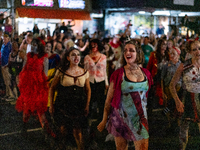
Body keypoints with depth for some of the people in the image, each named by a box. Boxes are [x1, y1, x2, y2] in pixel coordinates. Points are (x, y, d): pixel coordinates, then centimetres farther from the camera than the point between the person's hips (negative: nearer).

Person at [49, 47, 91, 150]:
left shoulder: (84, 72, 0)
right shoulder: (61, 71, -7)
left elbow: (88, 90, 8)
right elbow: (52, 88, 1)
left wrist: (87, 106, 3)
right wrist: (51, 104, -1)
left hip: (79, 106, 1)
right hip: (63, 106, -1)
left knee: (77, 130, 2)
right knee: (63, 128, 10)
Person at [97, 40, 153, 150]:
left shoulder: (145, 73, 5)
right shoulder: (118, 74, -6)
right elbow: (109, 99, -3)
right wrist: (104, 120, -3)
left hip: (140, 118, 3)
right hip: (121, 117, -3)